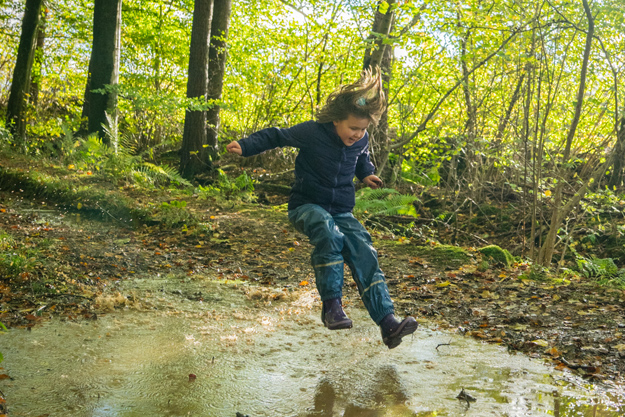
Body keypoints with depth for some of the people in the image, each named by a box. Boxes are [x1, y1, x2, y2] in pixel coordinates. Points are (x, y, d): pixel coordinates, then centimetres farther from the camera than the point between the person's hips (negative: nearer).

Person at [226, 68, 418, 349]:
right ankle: (331, 304, -32)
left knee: (365, 254, -17)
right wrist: (245, 146, -9)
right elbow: (276, 136, -1)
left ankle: (387, 322, -22)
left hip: (341, 211, 4)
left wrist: (366, 174, 8)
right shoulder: (312, 133, -14)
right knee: (329, 233, -39)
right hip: (307, 206, -4)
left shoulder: (361, 140, 0)